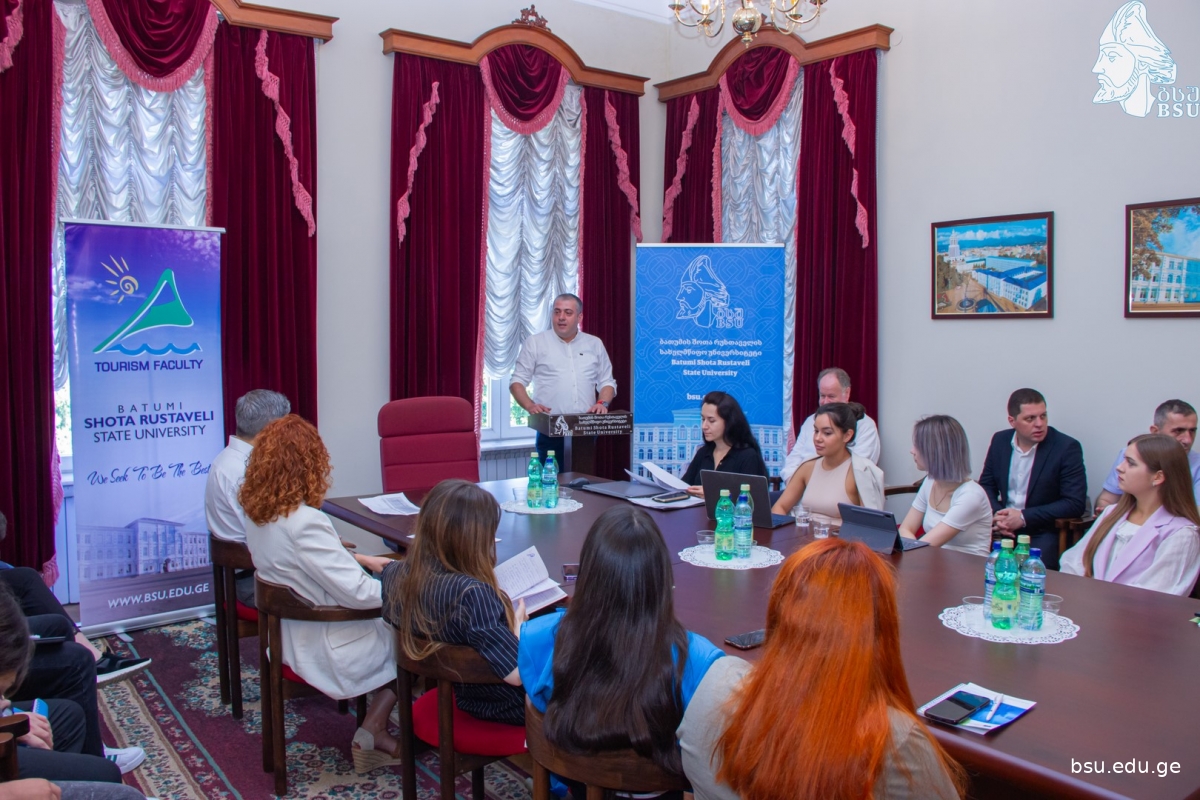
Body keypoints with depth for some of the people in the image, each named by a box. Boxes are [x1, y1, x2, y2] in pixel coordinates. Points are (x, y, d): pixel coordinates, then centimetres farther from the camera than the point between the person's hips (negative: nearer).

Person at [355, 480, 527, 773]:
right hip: (509, 706, -7)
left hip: (463, 694, 7)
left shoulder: (398, 575, -12)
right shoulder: (473, 593, -35)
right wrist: (518, 625, -16)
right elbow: (518, 672, -33)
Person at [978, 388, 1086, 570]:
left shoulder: (1067, 447, -7)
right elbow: (986, 485, 13)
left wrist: (1024, 517, -17)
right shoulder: (1000, 440, 5)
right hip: (1002, 528, 4)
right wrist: (996, 515, -9)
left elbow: (1075, 503, -10)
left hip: (1043, 532, -3)